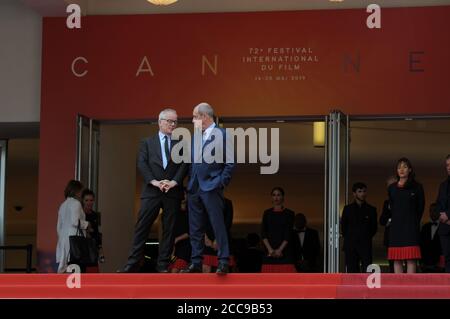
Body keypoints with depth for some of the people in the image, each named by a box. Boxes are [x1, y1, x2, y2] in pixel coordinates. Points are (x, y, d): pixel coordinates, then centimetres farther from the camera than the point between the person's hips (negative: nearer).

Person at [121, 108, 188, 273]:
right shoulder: (147, 142, 12)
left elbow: (184, 164, 2)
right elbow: (142, 164, 1)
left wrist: (174, 182, -12)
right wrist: (154, 182, -13)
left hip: (173, 192, 1)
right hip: (151, 191, -1)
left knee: (169, 230, 1)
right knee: (142, 228, -4)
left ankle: (163, 266, 5)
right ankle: (132, 264, -3)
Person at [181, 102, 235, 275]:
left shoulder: (222, 135, -4)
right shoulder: (196, 136, 16)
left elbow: (230, 164, -6)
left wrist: (221, 183, -11)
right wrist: (190, 183, 10)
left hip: (211, 188, -7)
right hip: (194, 188, 7)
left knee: (218, 226, -6)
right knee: (195, 229, 8)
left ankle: (223, 262, -4)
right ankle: (196, 262, 13)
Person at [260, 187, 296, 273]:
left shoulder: (289, 213, 5)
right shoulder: (267, 213, 12)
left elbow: (288, 234, -2)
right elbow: (263, 233, 4)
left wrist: (280, 250, -12)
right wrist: (270, 249, -9)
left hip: (284, 252, -2)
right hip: (270, 252, 2)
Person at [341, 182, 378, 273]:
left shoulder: (371, 209, 9)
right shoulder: (348, 209, 9)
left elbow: (374, 227, 13)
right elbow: (343, 226, 12)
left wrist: (367, 237, 7)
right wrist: (348, 238, 7)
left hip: (365, 245, -1)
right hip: (350, 245, 1)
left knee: (367, 268, -10)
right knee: (351, 268, -1)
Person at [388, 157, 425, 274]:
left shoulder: (416, 187, 3)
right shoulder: (392, 188, 13)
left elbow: (420, 207, 8)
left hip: (411, 226, -4)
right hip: (396, 226, 4)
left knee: (411, 258, -10)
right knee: (397, 259, 0)